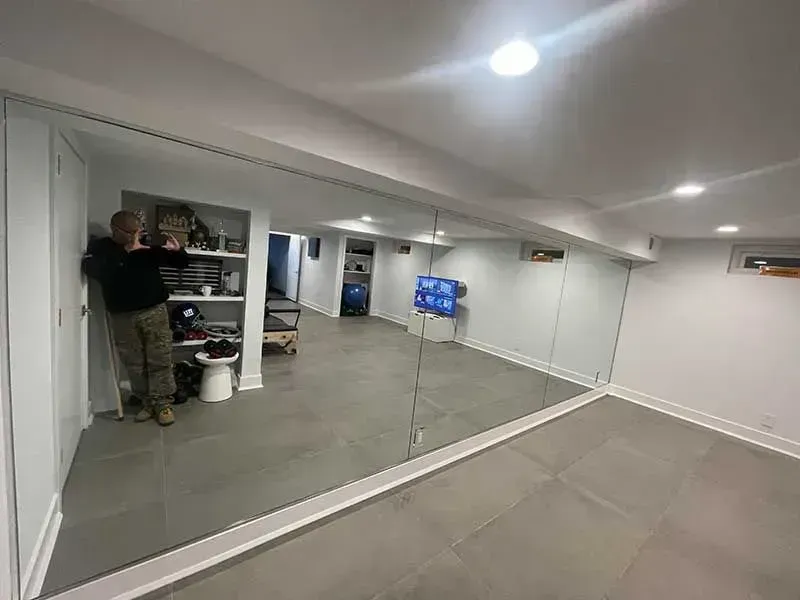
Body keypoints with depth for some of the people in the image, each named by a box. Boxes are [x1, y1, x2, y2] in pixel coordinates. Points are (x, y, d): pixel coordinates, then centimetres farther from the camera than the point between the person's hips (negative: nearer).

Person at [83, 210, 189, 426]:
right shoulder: (100, 247, 6)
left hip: (154, 311, -1)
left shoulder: (149, 248, 6)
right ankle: (147, 403, 21)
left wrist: (177, 250, -13)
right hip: (122, 316, 1)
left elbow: (182, 263, 9)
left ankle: (163, 404, 9)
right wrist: (128, 253, -17)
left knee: (160, 359, -1)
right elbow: (91, 269, -11)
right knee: (134, 363, 7)